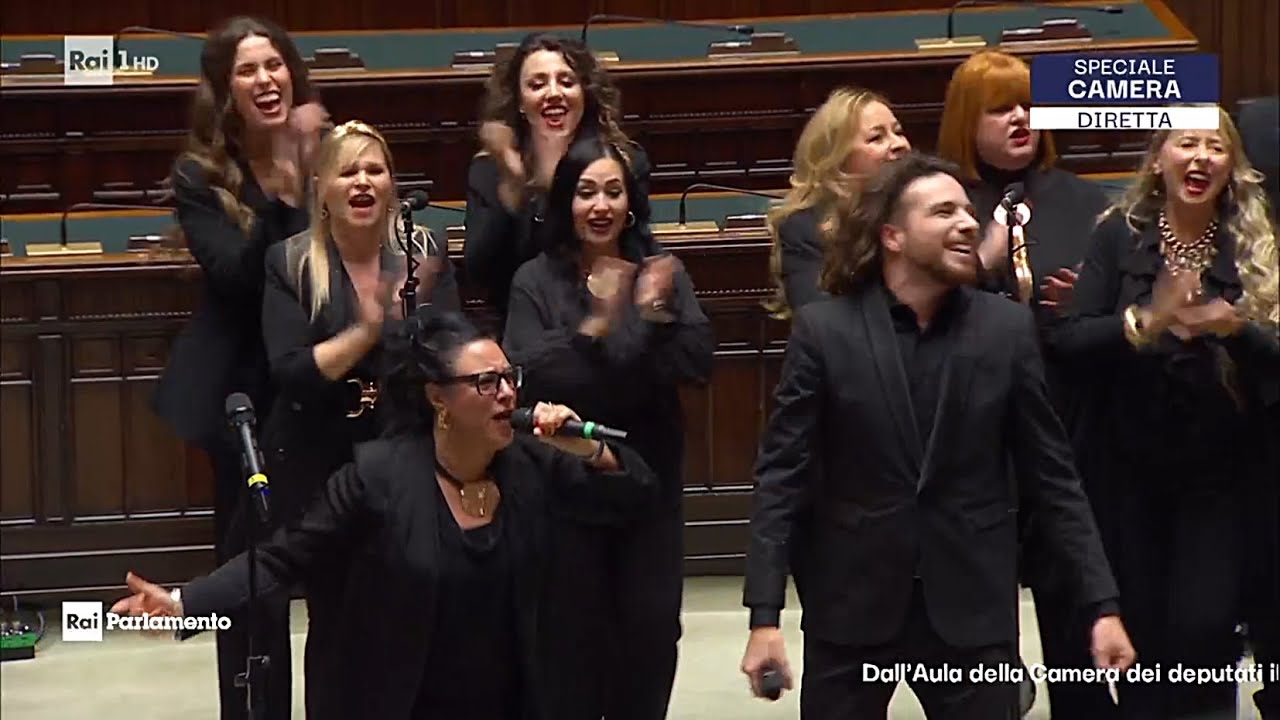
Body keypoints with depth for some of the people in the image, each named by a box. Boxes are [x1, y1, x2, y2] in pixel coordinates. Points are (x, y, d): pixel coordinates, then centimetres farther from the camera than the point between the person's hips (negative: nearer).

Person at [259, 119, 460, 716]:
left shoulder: (423, 254, 1)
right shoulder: (289, 264, -3)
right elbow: (290, 371, -13)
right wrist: (368, 331, -24)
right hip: (317, 466, -1)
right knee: (334, 620, 3)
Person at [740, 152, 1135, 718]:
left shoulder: (1006, 328, 1)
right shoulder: (823, 330, -4)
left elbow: (1050, 474, 3)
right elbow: (782, 477, -5)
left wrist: (1103, 602, -2)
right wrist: (764, 616, -12)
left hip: (972, 606, 1)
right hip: (851, 605, -1)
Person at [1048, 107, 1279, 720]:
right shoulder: (1120, 235, -3)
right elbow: (1067, 342, -11)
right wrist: (1144, 321, -28)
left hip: (1219, 470, 0)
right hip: (1129, 466, 1)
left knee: (1204, 628, -8)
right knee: (1138, 629, 7)